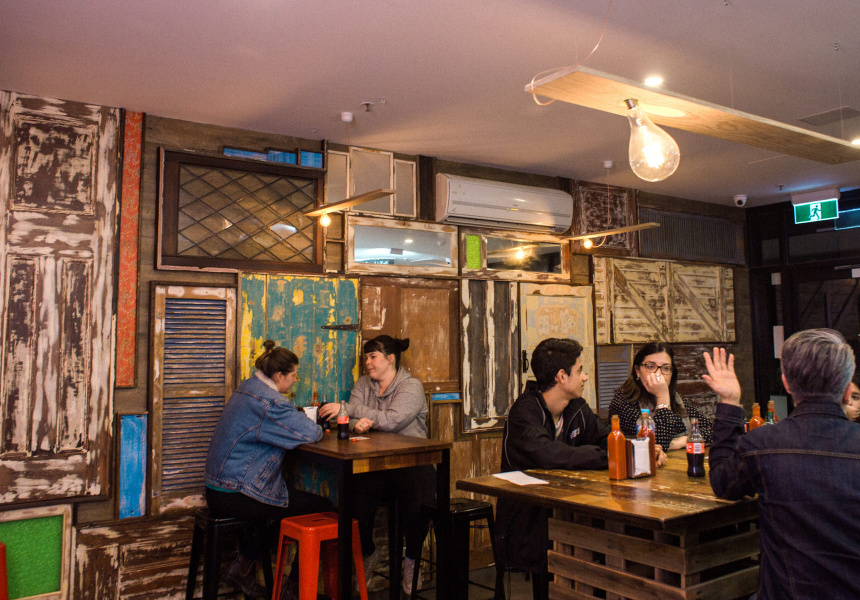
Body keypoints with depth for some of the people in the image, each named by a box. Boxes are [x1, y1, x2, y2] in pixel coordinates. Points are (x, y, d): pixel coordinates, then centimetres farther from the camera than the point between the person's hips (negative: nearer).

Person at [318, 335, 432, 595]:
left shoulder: (411, 387, -5)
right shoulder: (363, 384, 14)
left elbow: (391, 420, -20)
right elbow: (351, 420, 5)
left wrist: (347, 409, -20)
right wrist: (358, 423, -22)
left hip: (411, 462, -3)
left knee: (418, 506, -30)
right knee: (354, 504, -25)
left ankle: (411, 560, 4)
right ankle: (368, 554, 11)